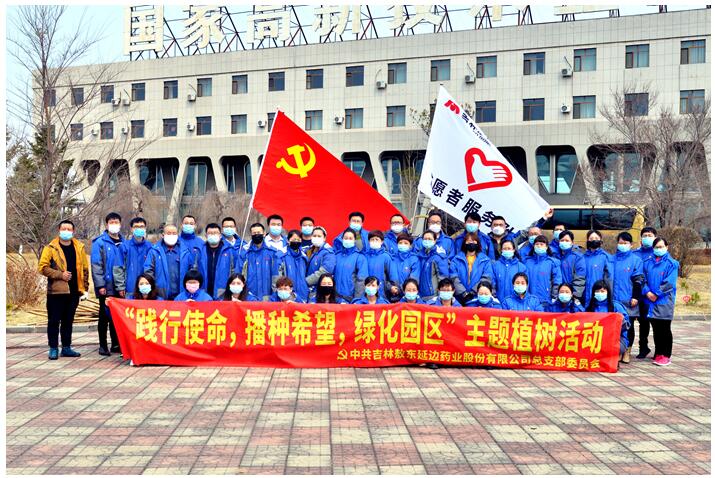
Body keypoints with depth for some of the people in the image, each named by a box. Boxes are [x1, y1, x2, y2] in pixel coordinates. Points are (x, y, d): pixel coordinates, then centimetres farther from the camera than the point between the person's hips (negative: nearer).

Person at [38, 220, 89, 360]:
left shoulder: (79, 247, 9)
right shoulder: (50, 248, -2)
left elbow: (85, 268, 11)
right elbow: (42, 267, -6)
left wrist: (85, 288, 5)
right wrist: (60, 275, -14)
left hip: (74, 291, 3)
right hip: (56, 291, -3)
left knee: (68, 320, 11)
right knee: (54, 321, 1)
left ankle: (66, 347, 19)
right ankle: (53, 348, 9)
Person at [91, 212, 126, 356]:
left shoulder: (122, 243, 9)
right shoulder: (100, 242, -6)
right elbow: (96, 265, -10)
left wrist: (124, 285, 7)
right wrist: (100, 285, -15)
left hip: (119, 288, 4)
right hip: (106, 287, -4)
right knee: (105, 316, 5)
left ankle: (116, 344, 21)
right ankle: (103, 346, 13)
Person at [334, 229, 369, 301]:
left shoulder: (360, 257, -3)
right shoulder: (337, 256, 8)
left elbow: (361, 279, -8)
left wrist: (357, 299, -14)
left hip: (351, 297, -3)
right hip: (337, 297, 3)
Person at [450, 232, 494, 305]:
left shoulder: (485, 260, 10)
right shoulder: (457, 259, 10)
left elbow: (486, 278, -2)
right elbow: (454, 278, -2)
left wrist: (473, 292, -15)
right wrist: (464, 293, -15)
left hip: (478, 296, 0)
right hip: (461, 298, 0)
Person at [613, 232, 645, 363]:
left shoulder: (636, 260, 1)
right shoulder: (612, 259, 9)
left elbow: (639, 280, -3)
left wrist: (635, 297, -9)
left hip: (629, 299, -2)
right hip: (614, 299, 2)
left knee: (629, 325, 4)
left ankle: (627, 352, 12)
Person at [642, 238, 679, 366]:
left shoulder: (671, 264, -3)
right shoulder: (648, 263, 11)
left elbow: (669, 282, -11)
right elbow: (643, 279, 6)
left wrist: (657, 294, -15)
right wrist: (647, 292, -10)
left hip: (664, 301, -4)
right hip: (650, 301, 4)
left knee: (665, 329, 0)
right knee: (656, 329, 10)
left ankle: (666, 355, 6)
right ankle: (658, 353, 19)